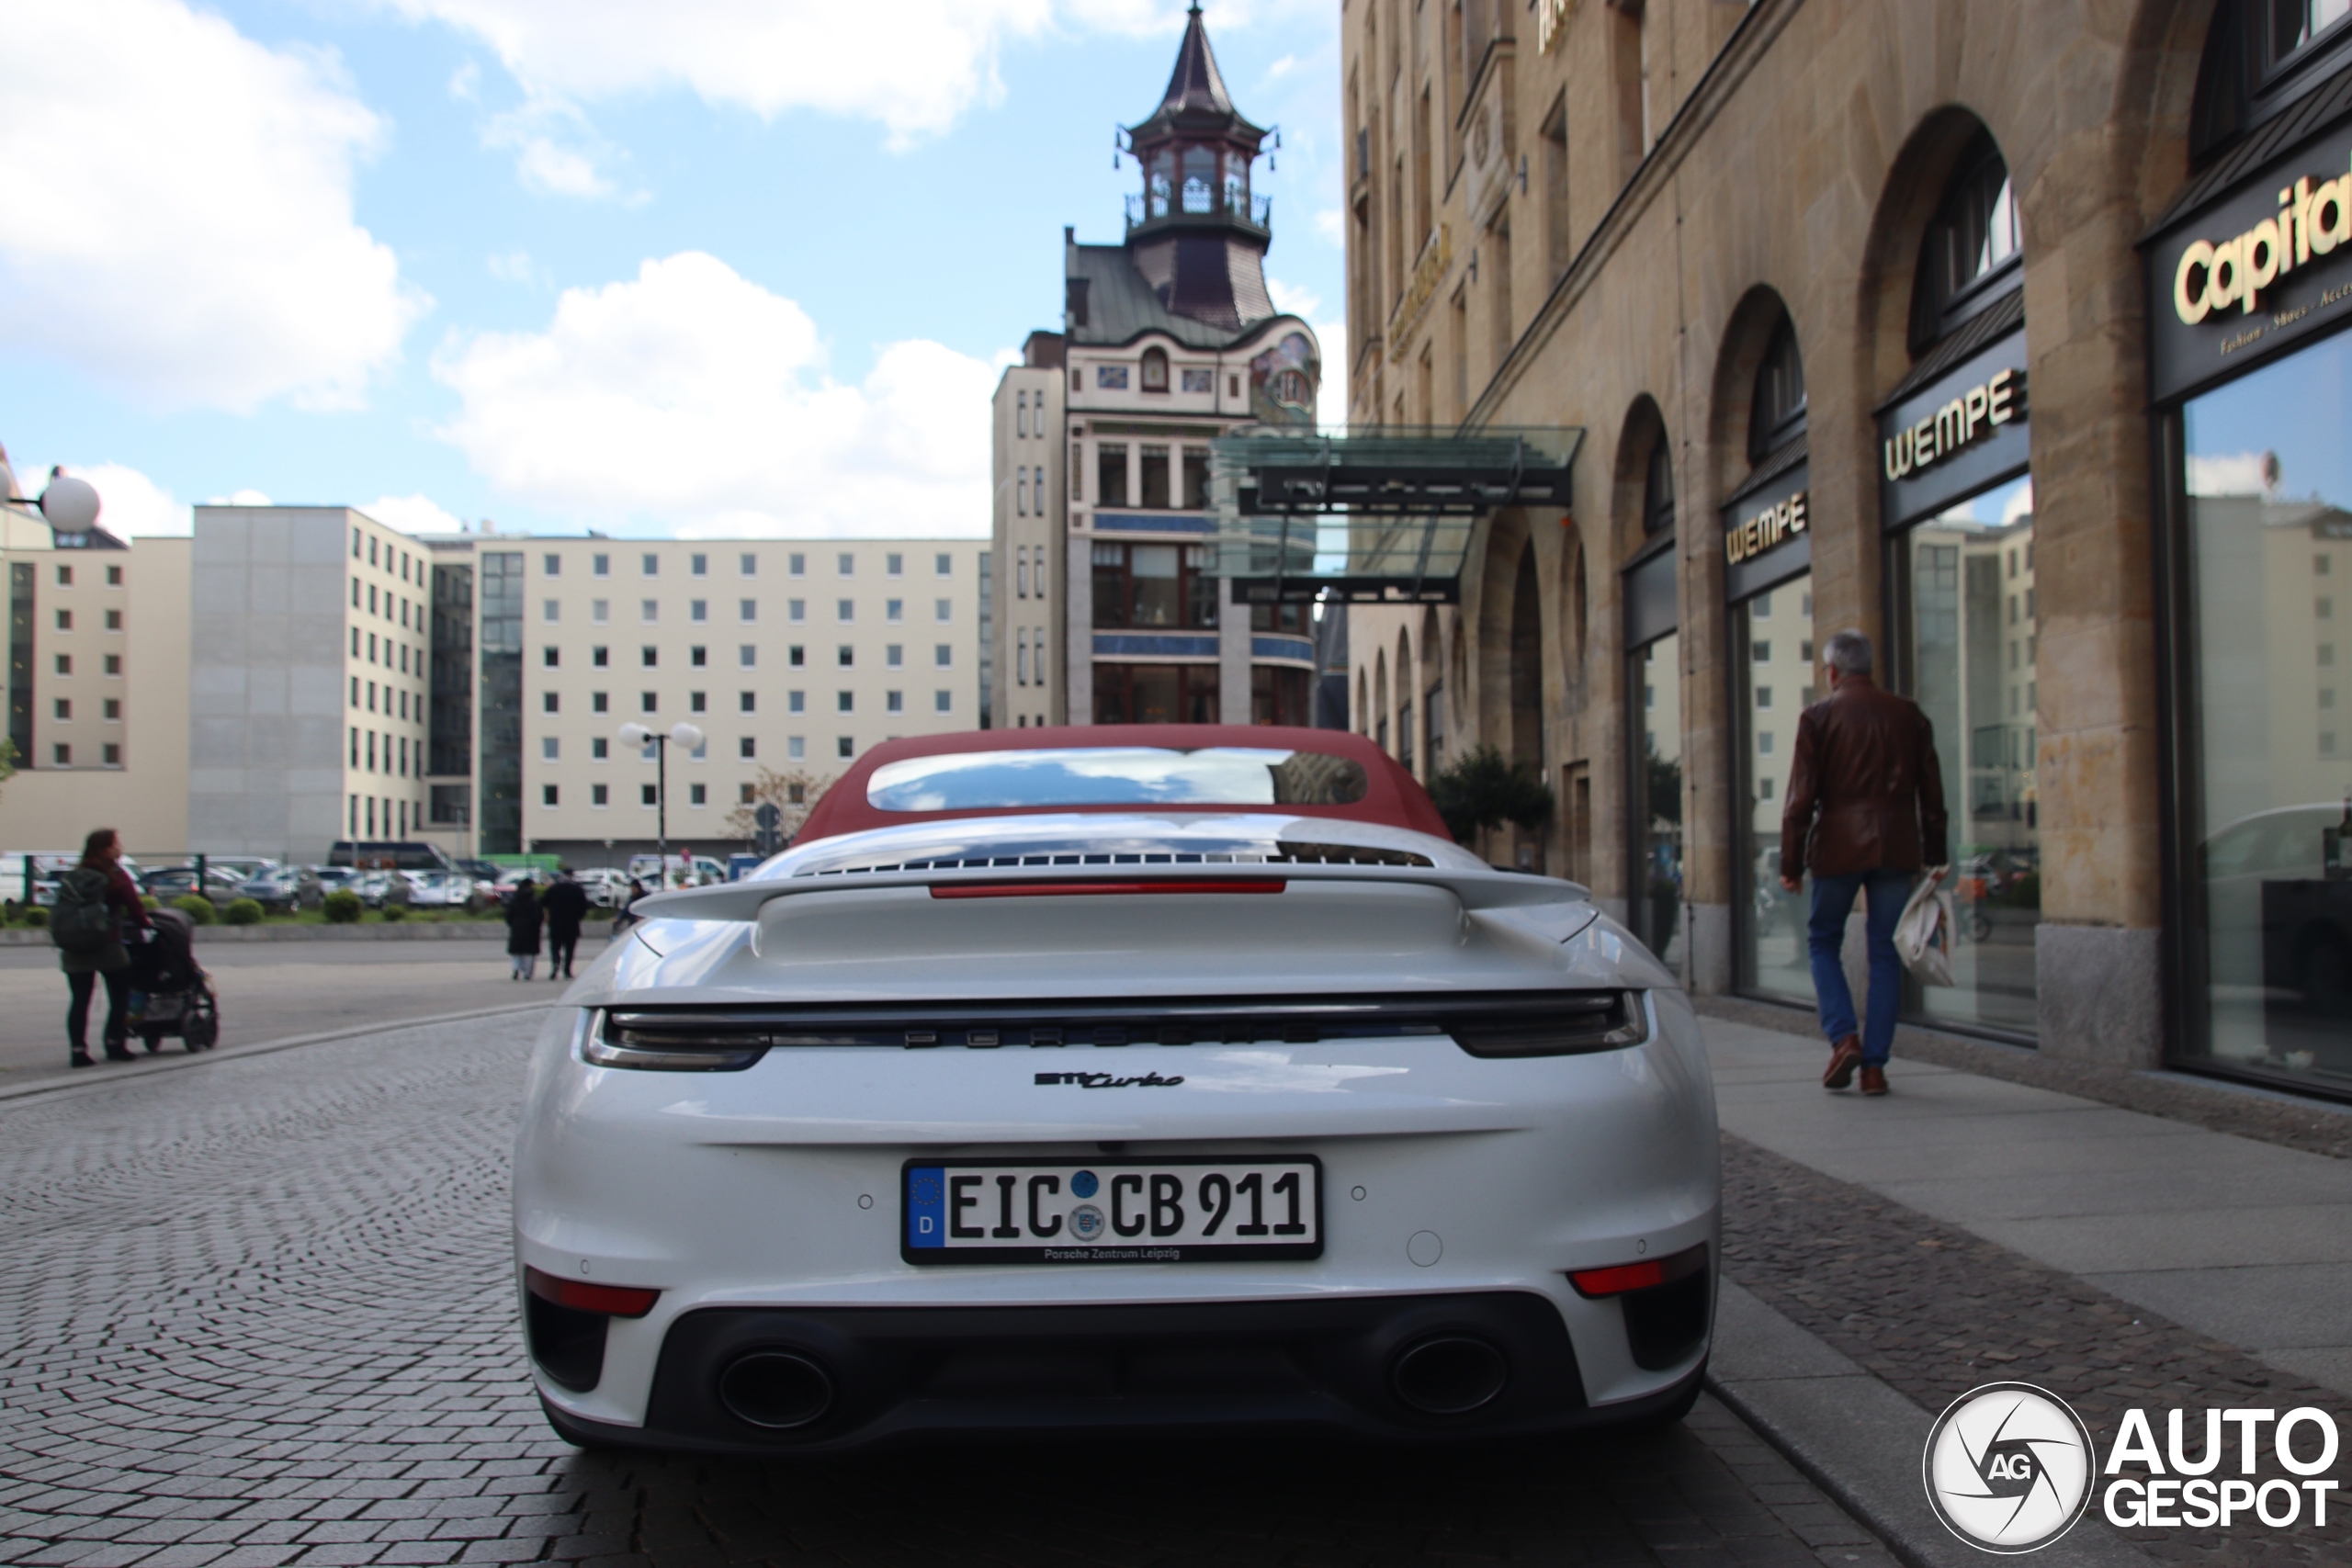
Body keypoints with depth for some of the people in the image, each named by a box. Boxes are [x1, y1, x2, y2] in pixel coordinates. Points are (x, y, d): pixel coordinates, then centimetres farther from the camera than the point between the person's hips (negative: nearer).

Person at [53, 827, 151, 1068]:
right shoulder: (116, 876, -6)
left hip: (73, 950, 5)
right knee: (120, 996, 10)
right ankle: (115, 1044, 11)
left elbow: (64, 910, 14)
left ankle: (78, 1050, 0)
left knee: (80, 1000, 5)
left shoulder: (72, 876, 10)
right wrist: (144, 923, 11)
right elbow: (134, 906, -7)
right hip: (108, 948, -4)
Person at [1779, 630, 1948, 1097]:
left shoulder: (1818, 716, -1)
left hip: (1839, 846, -3)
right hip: (1896, 847, 3)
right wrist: (1934, 857, 15)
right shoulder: (1909, 714, 9)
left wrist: (1790, 861, 0)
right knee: (1886, 954, 6)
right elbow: (1932, 794, 10)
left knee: (1823, 941, 13)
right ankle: (1874, 1065, 5)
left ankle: (1843, 1038, -5)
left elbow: (1801, 796, -5)